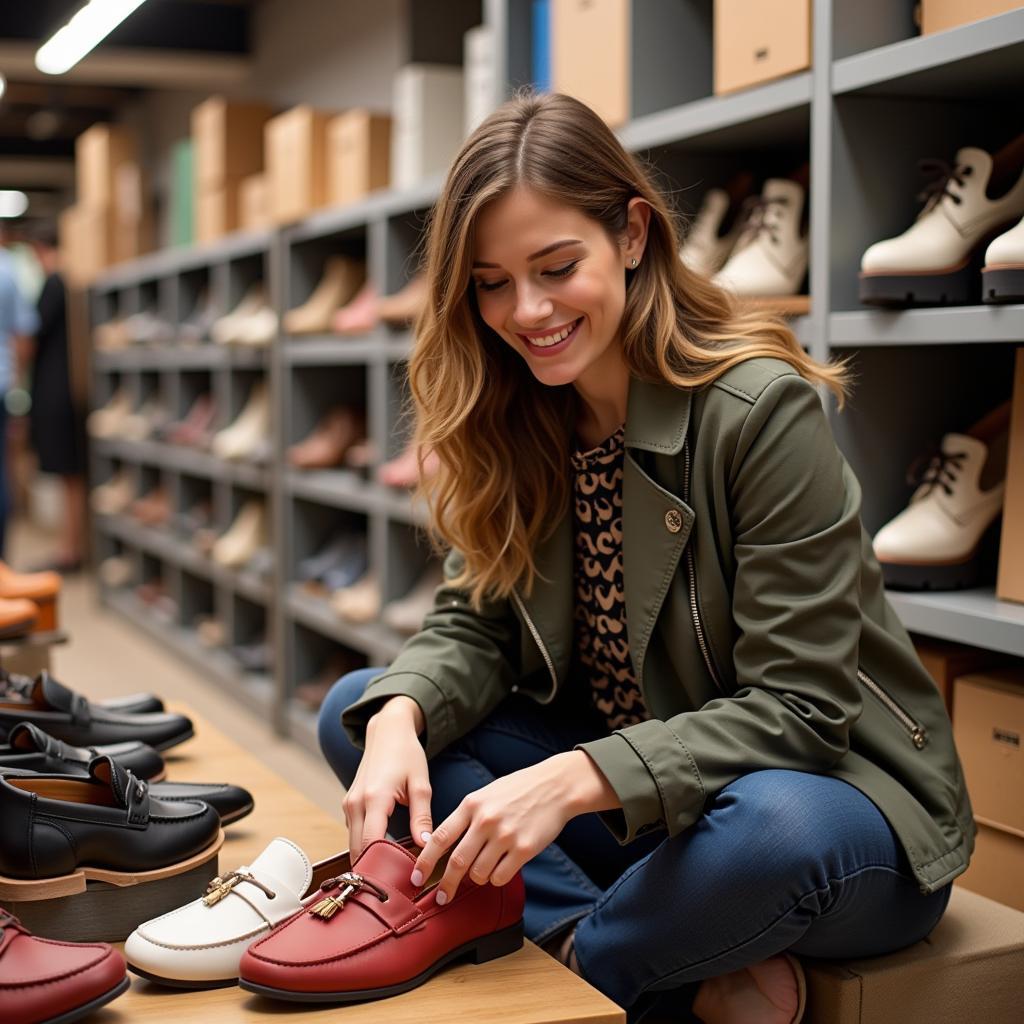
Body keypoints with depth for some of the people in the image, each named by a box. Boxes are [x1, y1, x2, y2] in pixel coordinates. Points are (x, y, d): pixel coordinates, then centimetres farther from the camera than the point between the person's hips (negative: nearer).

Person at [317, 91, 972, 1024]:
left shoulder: (762, 409, -21)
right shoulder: (513, 422, -1)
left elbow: (797, 709, -23)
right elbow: (473, 625, 0)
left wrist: (576, 780, -35)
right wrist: (401, 715, -23)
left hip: (828, 788, -6)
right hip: (629, 793, 6)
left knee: (771, 827, -41)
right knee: (356, 710, -7)